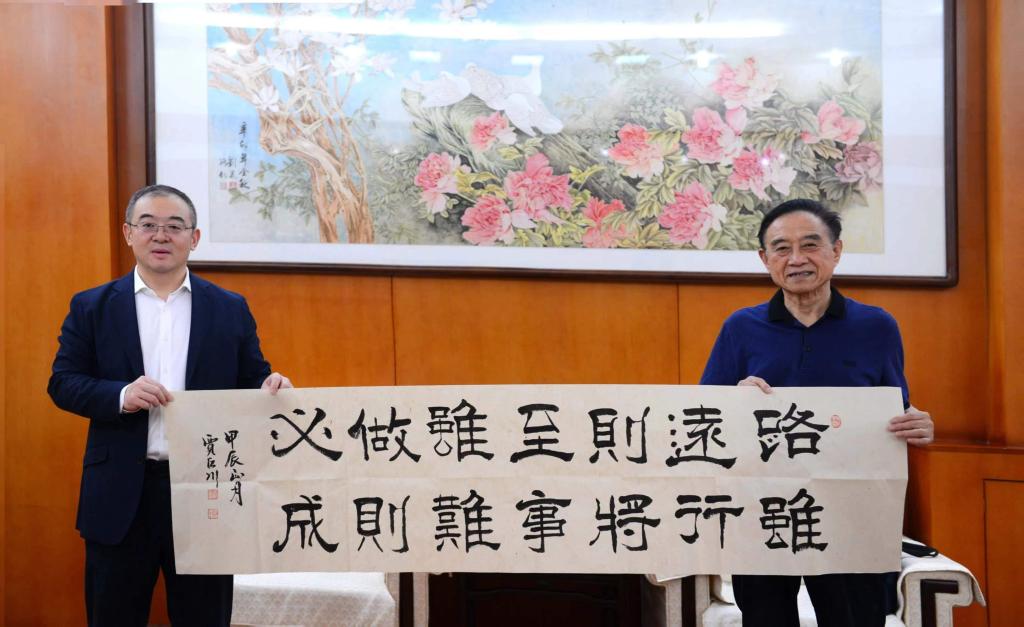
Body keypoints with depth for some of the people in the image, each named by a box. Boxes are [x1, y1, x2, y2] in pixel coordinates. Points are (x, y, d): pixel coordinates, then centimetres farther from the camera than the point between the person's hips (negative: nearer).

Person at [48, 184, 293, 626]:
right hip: (121, 495, 0)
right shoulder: (92, 307, 5)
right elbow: (62, 382, 2)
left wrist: (269, 387, -16)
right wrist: (121, 396, -16)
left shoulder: (231, 309, 6)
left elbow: (251, 381, 7)